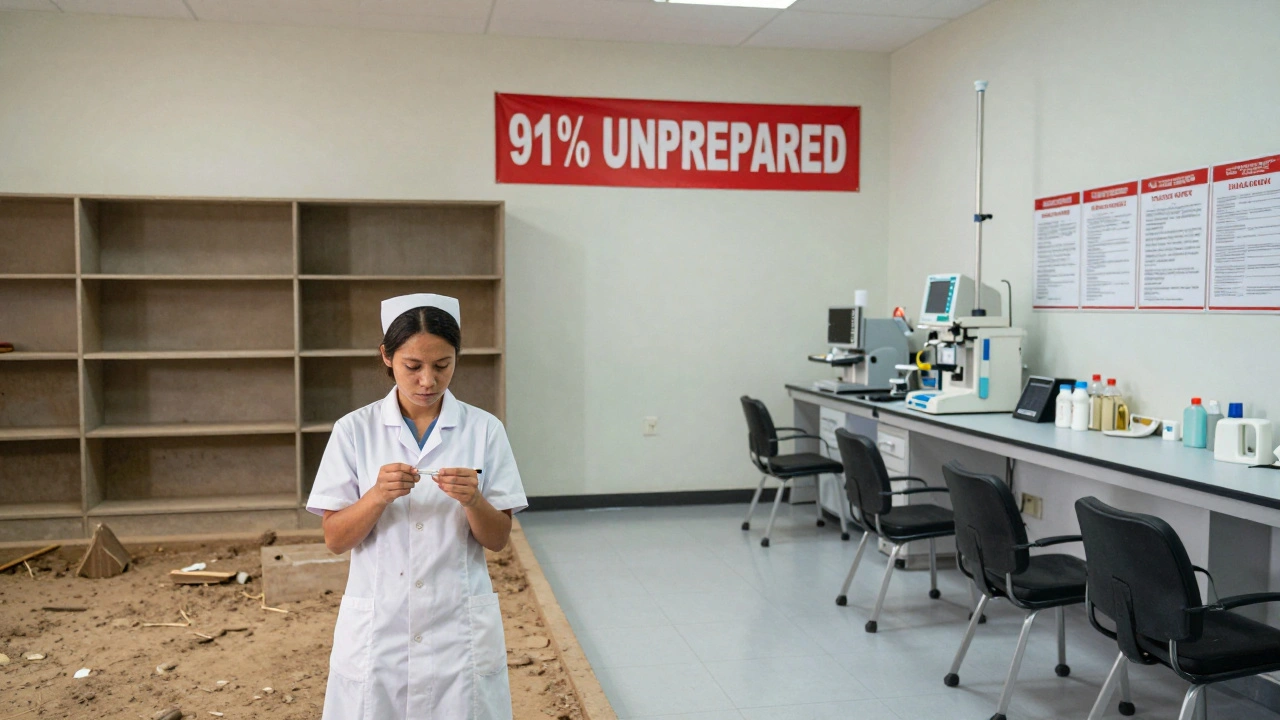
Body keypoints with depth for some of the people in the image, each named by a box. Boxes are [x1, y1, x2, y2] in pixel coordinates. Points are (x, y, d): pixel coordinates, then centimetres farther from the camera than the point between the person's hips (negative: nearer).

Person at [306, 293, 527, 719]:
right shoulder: (354, 431, -3)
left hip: (461, 630, 0)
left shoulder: (484, 430, -4)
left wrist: (472, 500, -21)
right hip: (377, 629, 0)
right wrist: (378, 496, -21)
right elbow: (335, 539, -3)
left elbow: (498, 539, -1)